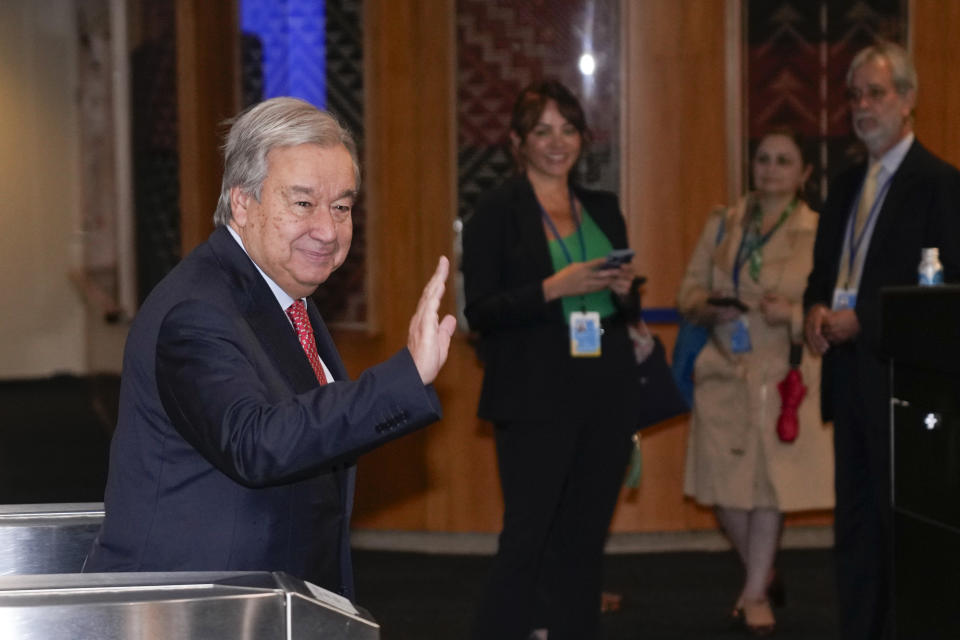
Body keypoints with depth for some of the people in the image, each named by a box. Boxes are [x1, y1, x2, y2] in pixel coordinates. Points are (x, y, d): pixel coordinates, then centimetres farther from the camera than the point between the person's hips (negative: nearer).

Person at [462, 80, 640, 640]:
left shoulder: (603, 209, 14)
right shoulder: (498, 211, -2)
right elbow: (480, 311, -8)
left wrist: (625, 289, -2)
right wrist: (553, 289, -19)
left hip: (606, 398, 5)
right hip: (537, 399, -5)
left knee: (584, 542, 7)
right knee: (527, 539, -8)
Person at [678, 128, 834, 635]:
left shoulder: (818, 232, 1)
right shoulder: (722, 224, 12)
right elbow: (689, 288, 13)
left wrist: (793, 313, -21)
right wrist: (708, 307, -8)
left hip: (784, 375, -3)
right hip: (724, 371, 3)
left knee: (770, 479, -3)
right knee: (724, 484, 4)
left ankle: (755, 593, 11)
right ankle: (764, 575, 27)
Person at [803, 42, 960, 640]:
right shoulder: (847, 185, 17)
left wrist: (861, 319, -15)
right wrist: (817, 308, 1)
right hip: (850, 375, 8)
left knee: (902, 519, -5)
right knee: (855, 521, 11)